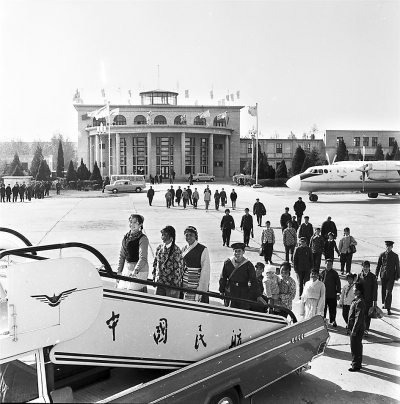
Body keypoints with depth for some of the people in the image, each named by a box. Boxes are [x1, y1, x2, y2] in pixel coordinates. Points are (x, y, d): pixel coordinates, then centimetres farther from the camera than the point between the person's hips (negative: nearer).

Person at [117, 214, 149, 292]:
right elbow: (122, 255, 14)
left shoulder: (143, 238, -12)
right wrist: (119, 272, 12)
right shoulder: (126, 237, 8)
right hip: (126, 268, 7)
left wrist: (135, 271, -32)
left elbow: (143, 258, -20)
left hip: (140, 270, -7)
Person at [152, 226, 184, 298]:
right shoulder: (159, 248, 5)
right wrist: (154, 277, 11)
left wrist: (175, 286, -12)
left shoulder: (176, 250, -11)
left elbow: (178, 269, -11)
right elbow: (155, 264, 15)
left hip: (172, 284, -5)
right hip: (159, 283, 5)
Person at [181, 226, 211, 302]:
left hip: (197, 283, -5)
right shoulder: (184, 249, 10)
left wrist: (201, 289, -14)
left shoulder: (203, 250, -9)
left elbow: (205, 271, -11)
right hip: (185, 284, 5)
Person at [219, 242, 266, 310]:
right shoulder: (227, 263, 1)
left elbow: (253, 281, -4)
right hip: (230, 293, 1)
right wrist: (221, 291, 9)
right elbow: (223, 278, 10)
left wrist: (258, 296, -8)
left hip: (244, 294, -1)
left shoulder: (248, 265, -3)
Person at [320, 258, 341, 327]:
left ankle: (333, 321, 24)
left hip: (332, 295, -1)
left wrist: (338, 293, -2)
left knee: (332, 308, 7)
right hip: (323, 294, 1)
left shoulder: (334, 273, -2)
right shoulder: (322, 273, 0)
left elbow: (338, 283, 1)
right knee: (323, 308, 8)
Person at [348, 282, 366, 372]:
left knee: (355, 346, 3)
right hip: (355, 328, 9)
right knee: (357, 345, 21)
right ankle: (356, 362, 34)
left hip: (357, 328, -9)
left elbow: (358, 318, -25)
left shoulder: (359, 302, -25)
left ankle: (356, 365, 15)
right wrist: (349, 325, 19)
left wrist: (354, 330, -21)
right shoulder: (357, 299, 5)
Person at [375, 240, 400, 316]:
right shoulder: (382, 255, 2)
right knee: (383, 291, 13)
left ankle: (388, 308, -7)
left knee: (388, 292, -8)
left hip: (391, 276, -2)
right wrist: (376, 274, 5)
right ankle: (384, 303, 33)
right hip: (383, 276, 2)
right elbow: (378, 265, 7)